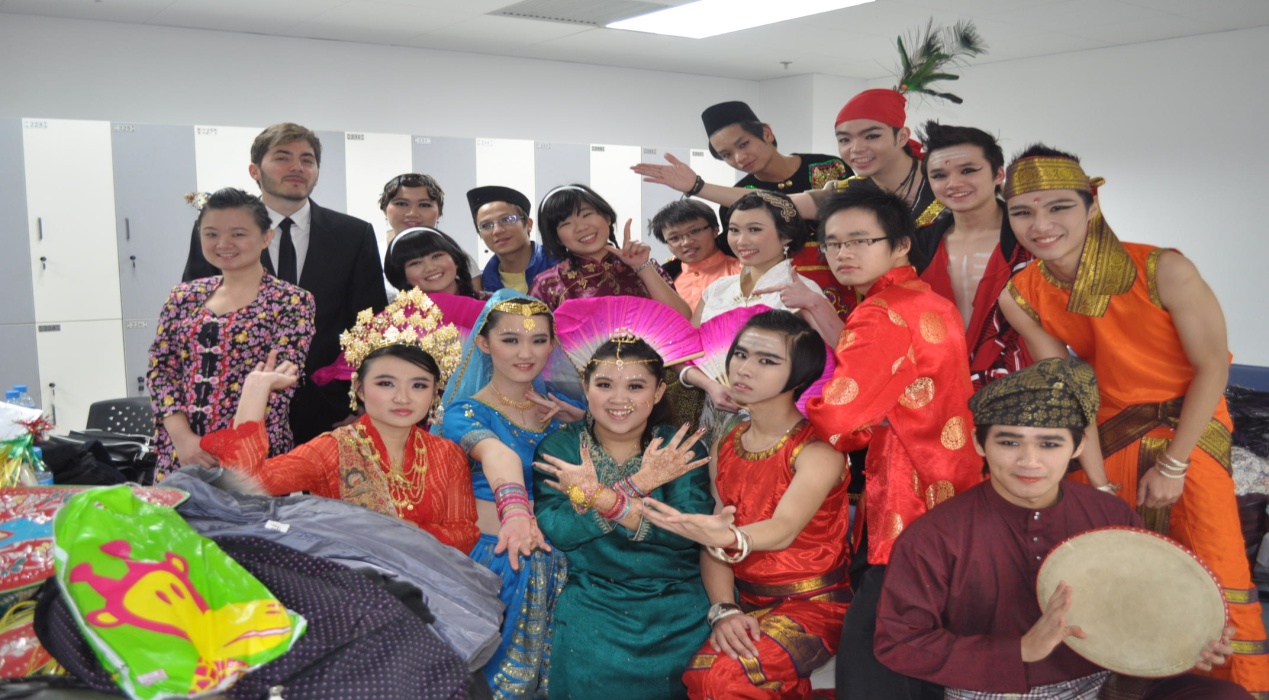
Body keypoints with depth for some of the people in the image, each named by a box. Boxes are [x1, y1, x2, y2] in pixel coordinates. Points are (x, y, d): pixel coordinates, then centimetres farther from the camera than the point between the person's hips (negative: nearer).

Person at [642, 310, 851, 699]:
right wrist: (723, 610, -17)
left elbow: (783, 531, -29)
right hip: (749, 605, 5)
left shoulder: (818, 449, -12)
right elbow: (712, 544, 1)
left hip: (813, 605, -4)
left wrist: (730, 540, -49)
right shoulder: (723, 449, 5)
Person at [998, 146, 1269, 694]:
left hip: (1188, 427, -3)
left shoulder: (1162, 270, -26)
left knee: (1213, 576, -6)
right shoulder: (1020, 297, -14)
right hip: (1106, 434, 3)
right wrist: (1098, 483, -11)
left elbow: (1213, 367, -16)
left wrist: (1173, 465, -13)